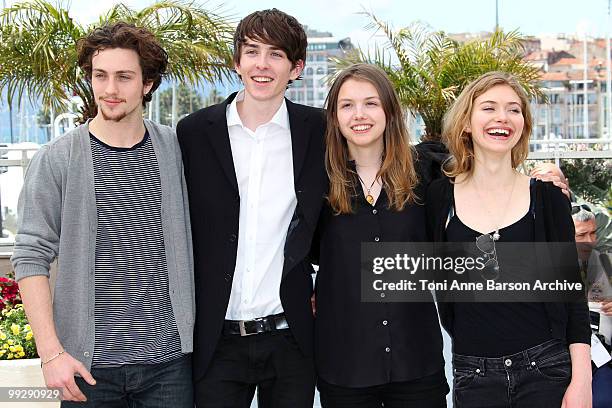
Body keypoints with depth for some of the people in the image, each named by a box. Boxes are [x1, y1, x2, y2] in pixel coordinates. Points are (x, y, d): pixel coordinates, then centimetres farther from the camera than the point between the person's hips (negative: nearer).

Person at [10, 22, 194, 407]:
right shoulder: (55, 160, -3)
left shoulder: (175, 150, 3)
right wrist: (51, 353, -10)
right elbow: (32, 259, -4)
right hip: (88, 364, -1)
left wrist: (198, 333, 5)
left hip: (169, 360, 2)